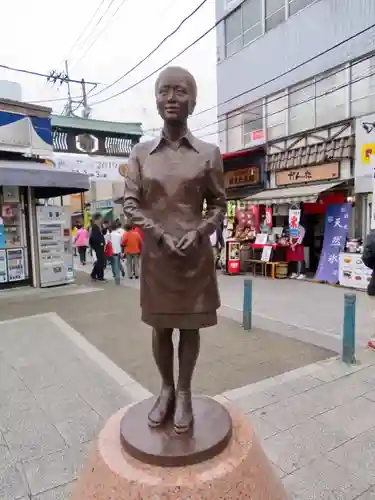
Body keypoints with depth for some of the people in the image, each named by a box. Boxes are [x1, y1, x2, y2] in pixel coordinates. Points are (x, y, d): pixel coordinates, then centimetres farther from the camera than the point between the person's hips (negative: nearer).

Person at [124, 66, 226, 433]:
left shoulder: (208, 153, 1)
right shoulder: (140, 153, 4)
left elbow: (218, 205, 4)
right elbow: (130, 204, 1)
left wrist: (197, 233, -13)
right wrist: (162, 235, -13)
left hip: (196, 255, -1)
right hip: (156, 255, 1)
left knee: (190, 326, 9)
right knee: (160, 327, 11)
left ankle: (184, 392, 27)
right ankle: (166, 388, 32)